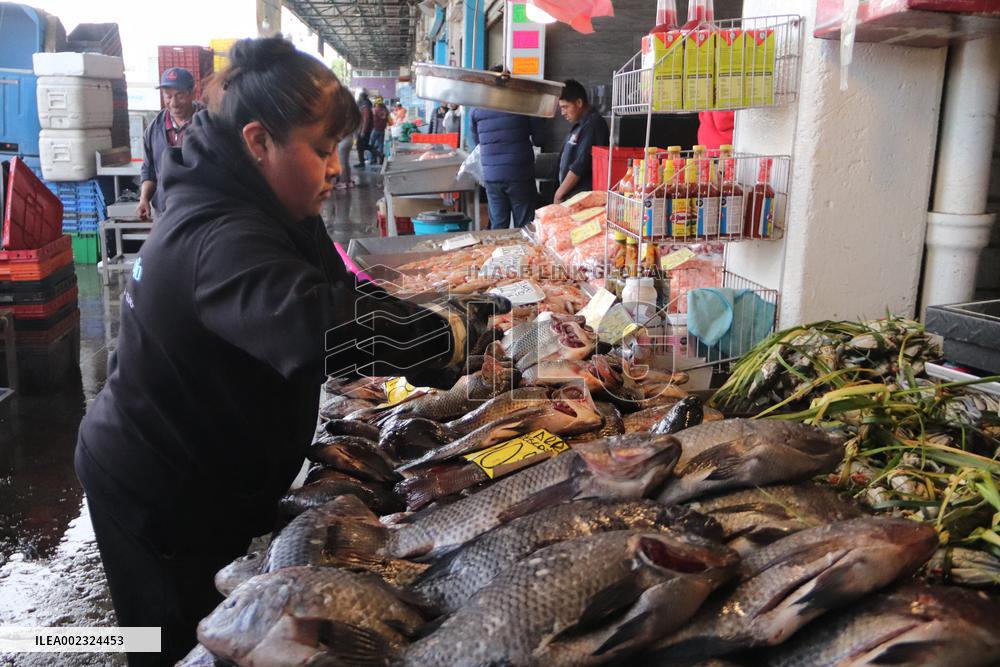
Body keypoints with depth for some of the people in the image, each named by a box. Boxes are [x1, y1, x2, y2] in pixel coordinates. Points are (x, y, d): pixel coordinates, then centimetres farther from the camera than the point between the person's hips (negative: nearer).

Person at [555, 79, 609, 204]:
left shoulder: (593, 125, -14)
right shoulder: (581, 125, 16)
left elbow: (580, 166, -18)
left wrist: (560, 193, -11)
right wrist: (561, 192, 14)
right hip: (572, 196, 9)